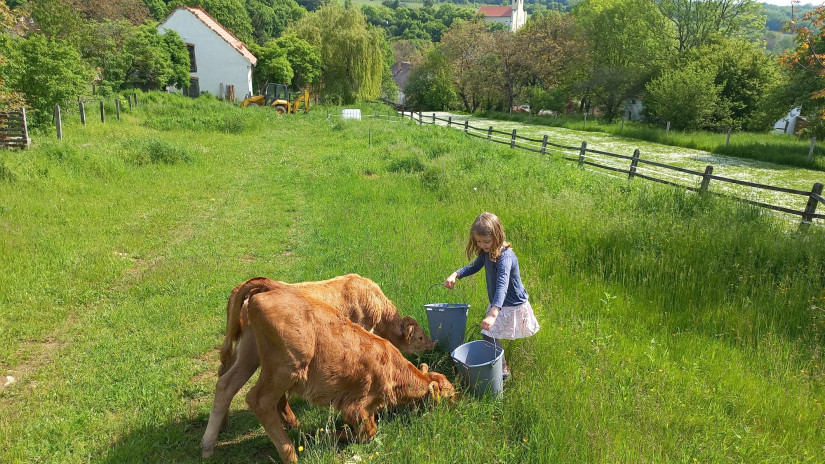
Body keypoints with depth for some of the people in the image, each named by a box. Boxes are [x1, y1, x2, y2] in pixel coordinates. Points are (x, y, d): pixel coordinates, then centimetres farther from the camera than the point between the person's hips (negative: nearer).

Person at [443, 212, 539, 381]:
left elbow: (502, 285, -44)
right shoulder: (486, 253, -4)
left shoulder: (505, 256, -31)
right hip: (498, 303, 9)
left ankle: (502, 370, 5)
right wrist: (456, 274, -7)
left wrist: (493, 314, -56)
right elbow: (474, 266, 14)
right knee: (489, 334, 14)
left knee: (489, 335, -13)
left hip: (512, 307, -9)